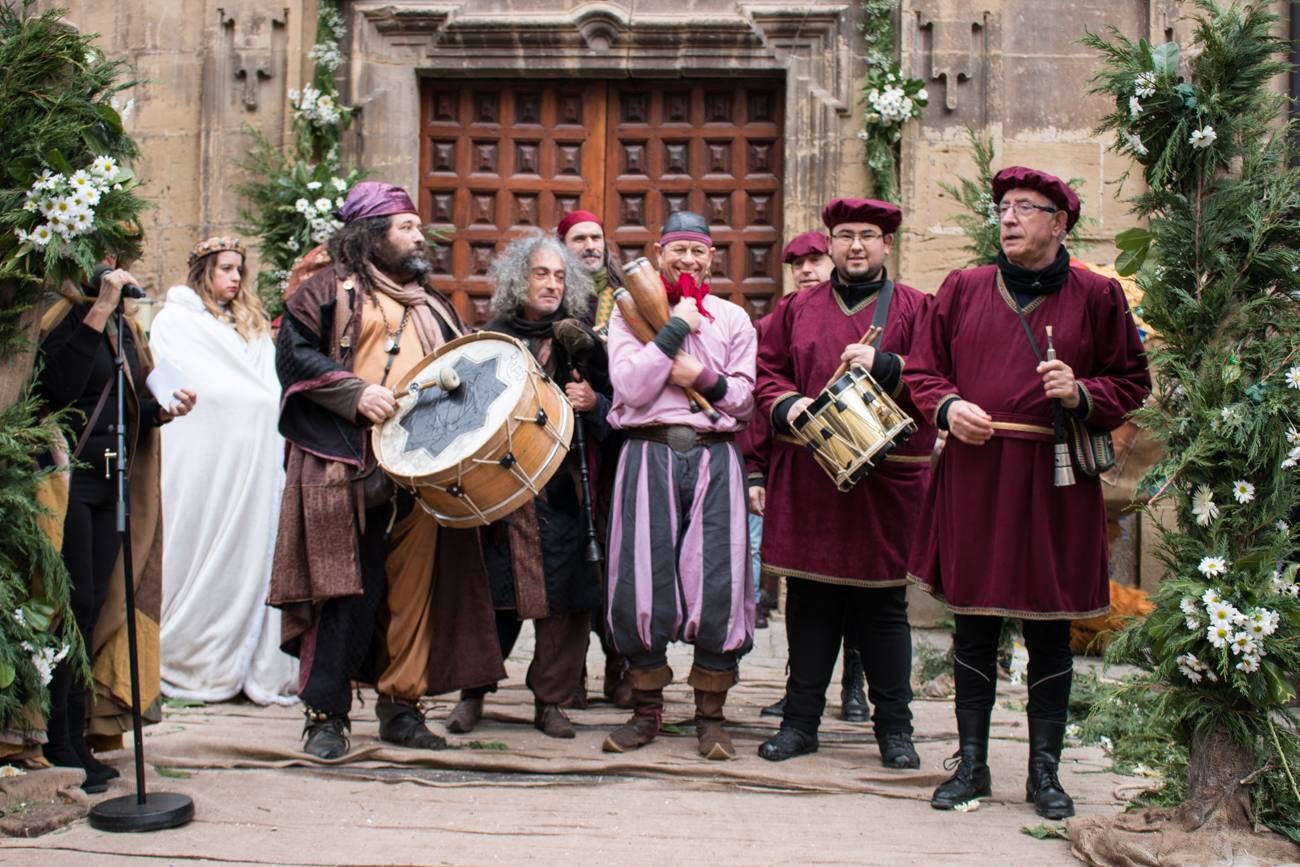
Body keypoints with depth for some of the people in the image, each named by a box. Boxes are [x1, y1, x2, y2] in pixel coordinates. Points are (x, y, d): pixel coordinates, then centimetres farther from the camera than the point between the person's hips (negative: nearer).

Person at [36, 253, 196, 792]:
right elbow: (59, 389, -25)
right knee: (74, 606, -8)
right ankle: (56, 747, -1)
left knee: (92, 611, 9)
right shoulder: (63, 318, -7)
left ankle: (75, 743, 15)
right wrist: (98, 311, -24)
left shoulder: (123, 330, 16)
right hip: (67, 478, -7)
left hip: (110, 484, 7)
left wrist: (165, 410, 2)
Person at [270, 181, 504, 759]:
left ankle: (401, 705, 14)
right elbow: (294, 353, -5)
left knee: (415, 586, 4)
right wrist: (355, 393, -15)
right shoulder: (331, 290, 5)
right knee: (350, 588, -8)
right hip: (348, 467, -6)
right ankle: (325, 713, 1)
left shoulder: (429, 303, 24)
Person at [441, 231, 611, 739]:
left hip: (566, 489, 1)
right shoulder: (490, 339, 9)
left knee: (567, 598, -1)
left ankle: (550, 701, 12)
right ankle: (473, 693, 16)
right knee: (498, 594, -1)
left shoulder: (580, 343, 10)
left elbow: (614, 411, 10)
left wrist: (592, 404, -10)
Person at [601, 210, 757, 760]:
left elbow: (745, 400, 10)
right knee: (643, 577, -3)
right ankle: (647, 709, 11)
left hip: (714, 455, 1)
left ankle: (710, 714, 5)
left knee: (717, 581, -5)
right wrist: (676, 327, -6)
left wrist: (706, 378, -8)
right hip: (649, 452, -1)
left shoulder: (733, 318, 15)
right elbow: (629, 388, -6)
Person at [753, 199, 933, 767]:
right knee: (809, 601, 7)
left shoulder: (914, 308, 6)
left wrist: (884, 366, -16)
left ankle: (894, 727, 14)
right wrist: (786, 405, -7)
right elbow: (766, 371, 13)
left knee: (884, 603, 4)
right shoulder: (799, 309, 14)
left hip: (887, 478, -2)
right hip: (807, 479, 2)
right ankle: (800, 720, 17)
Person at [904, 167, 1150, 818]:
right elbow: (921, 370, 12)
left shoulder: (1097, 296, 5)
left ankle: (1044, 770, 16)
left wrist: (1082, 395, -12)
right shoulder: (962, 289, 9)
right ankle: (971, 762, 17)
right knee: (973, 626, 5)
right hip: (973, 476, 1)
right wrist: (947, 406, -8)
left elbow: (1133, 384, 7)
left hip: (1055, 481, -1)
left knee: (1050, 630, 5)